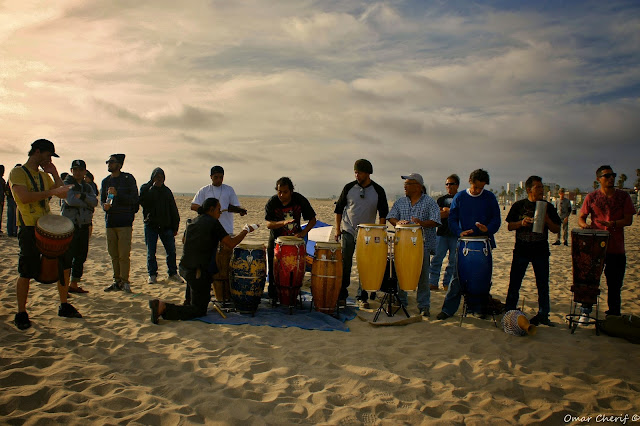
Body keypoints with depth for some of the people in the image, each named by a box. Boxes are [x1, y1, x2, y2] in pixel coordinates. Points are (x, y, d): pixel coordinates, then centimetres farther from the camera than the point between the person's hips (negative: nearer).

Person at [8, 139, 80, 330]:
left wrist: (54, 173, 8)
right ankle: (21, 314, 13)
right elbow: (24, 197, -20)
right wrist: (52, 192, -20)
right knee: (26, 274, -1)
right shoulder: (18, 173, -5)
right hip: (29, 228, -7)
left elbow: (63, 194, 14)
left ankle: (64, 306, 20)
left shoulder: (44, 176, 18)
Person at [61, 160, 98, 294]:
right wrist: (87, 203, -5)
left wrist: (82, 196, -17)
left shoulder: (87, 187, 16)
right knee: (67, 256, -7)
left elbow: (95, 201, -2)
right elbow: (71, 200, -16)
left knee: (80, 257, 9)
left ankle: (74, 285, 19)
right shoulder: (66, 184, 1)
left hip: (84, 226, 6)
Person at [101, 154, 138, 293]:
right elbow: (102, 199, 18)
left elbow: (134, 199, -6)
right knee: (113, 254, 7)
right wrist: (104, 206, -5)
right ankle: (117, 281, 15)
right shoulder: (105, 181, 17)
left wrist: (117, 194, -18)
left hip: (124, 222, -5)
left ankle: (125, 282, 0)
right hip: (110, 221, 5)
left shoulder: (128, 178, 0)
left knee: (124, 254, -7)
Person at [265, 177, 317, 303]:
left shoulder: (300, 200, -12)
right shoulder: (272, 202, -14)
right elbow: (268, 224, -19)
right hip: (276, 239, 0)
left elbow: (312, 220, -6)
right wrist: (282, 223, -37)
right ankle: (273, 296, 21)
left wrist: (303, 232, -22)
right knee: (273, 270, 4)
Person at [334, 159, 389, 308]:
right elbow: (339, 209, 6)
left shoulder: (378, 191, -2)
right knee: (344, 265, 1)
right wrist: (337, 229, 2)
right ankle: (342, 295, 13)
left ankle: (362, 297, 16)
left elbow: (383, 213, 3)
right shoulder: (349, 187, -1)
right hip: (348, 232, 0)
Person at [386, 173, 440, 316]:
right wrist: (398, 222, -15)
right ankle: (401, 301, 22)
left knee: (423, 276, 1)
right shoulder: (400, 202, 12)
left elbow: (435, 221, -7)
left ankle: (424, 305, 12)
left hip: (423, 244, -3)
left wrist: (421, 223, -25)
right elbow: (390, 217, 6)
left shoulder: (429, 202, 1)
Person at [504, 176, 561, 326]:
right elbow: (509, 226, 4)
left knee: (543, 284, 5)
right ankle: (509, 312, 16)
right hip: (521, 250, -1)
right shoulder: (519, 205, 2)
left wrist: (547, 220, -14)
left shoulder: (548, 207, 4)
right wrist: (521, 223, -15)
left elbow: (556, 229, 5)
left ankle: (543, 314, 18)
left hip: (541, 251, 1)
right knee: (514, 283, 4)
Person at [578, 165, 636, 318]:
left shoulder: (623, 196, 5)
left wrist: (612, 224, -19)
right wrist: (585, 225, -21)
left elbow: (628, 220, -1)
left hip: (616, 248, 1)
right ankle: (586, 312, 18)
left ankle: (614, 316, 22)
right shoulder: (592, 197, 3)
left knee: (615, 285, 9)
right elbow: (580, 219, 2)